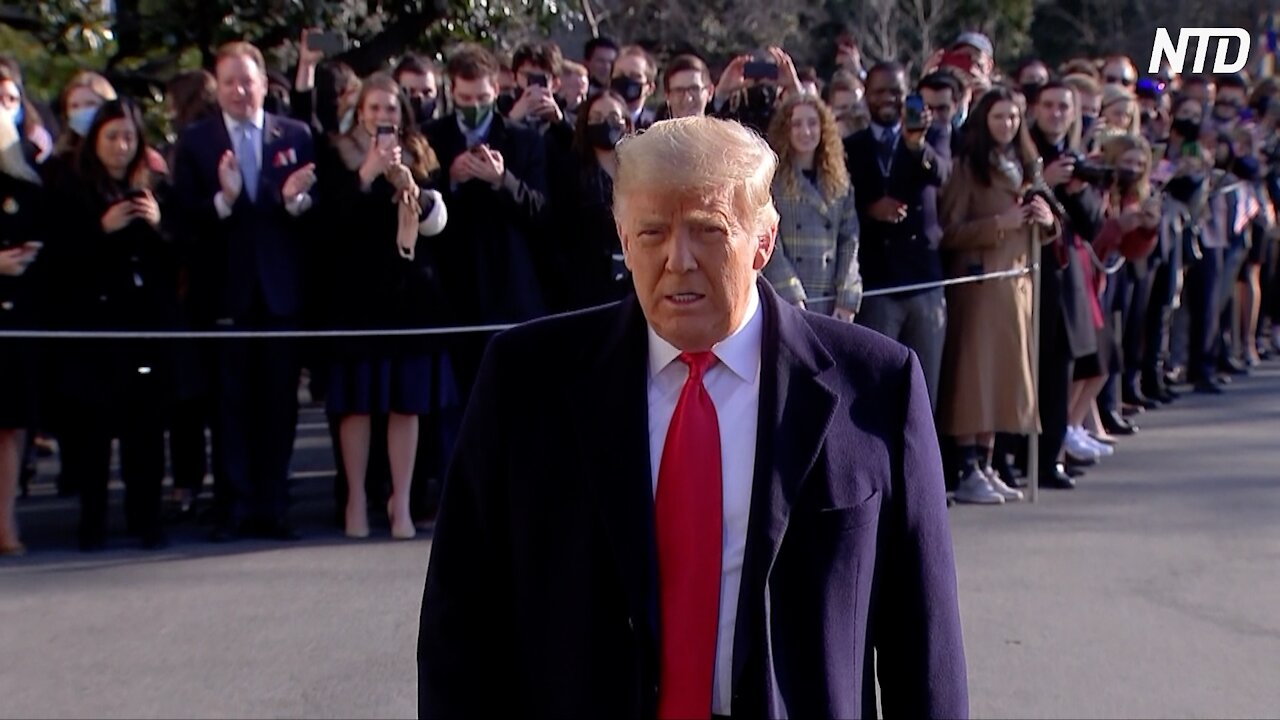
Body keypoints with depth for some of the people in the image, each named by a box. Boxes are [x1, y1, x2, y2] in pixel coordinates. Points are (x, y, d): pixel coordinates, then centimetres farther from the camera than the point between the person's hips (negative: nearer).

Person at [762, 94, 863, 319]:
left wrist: (847, 299, -3)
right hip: (785, 302, -4)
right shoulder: (771, 180, 0)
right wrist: (792, 298, -15)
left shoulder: (839, 181, 13)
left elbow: (849, 240, 7)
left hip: (831, 304, 4)